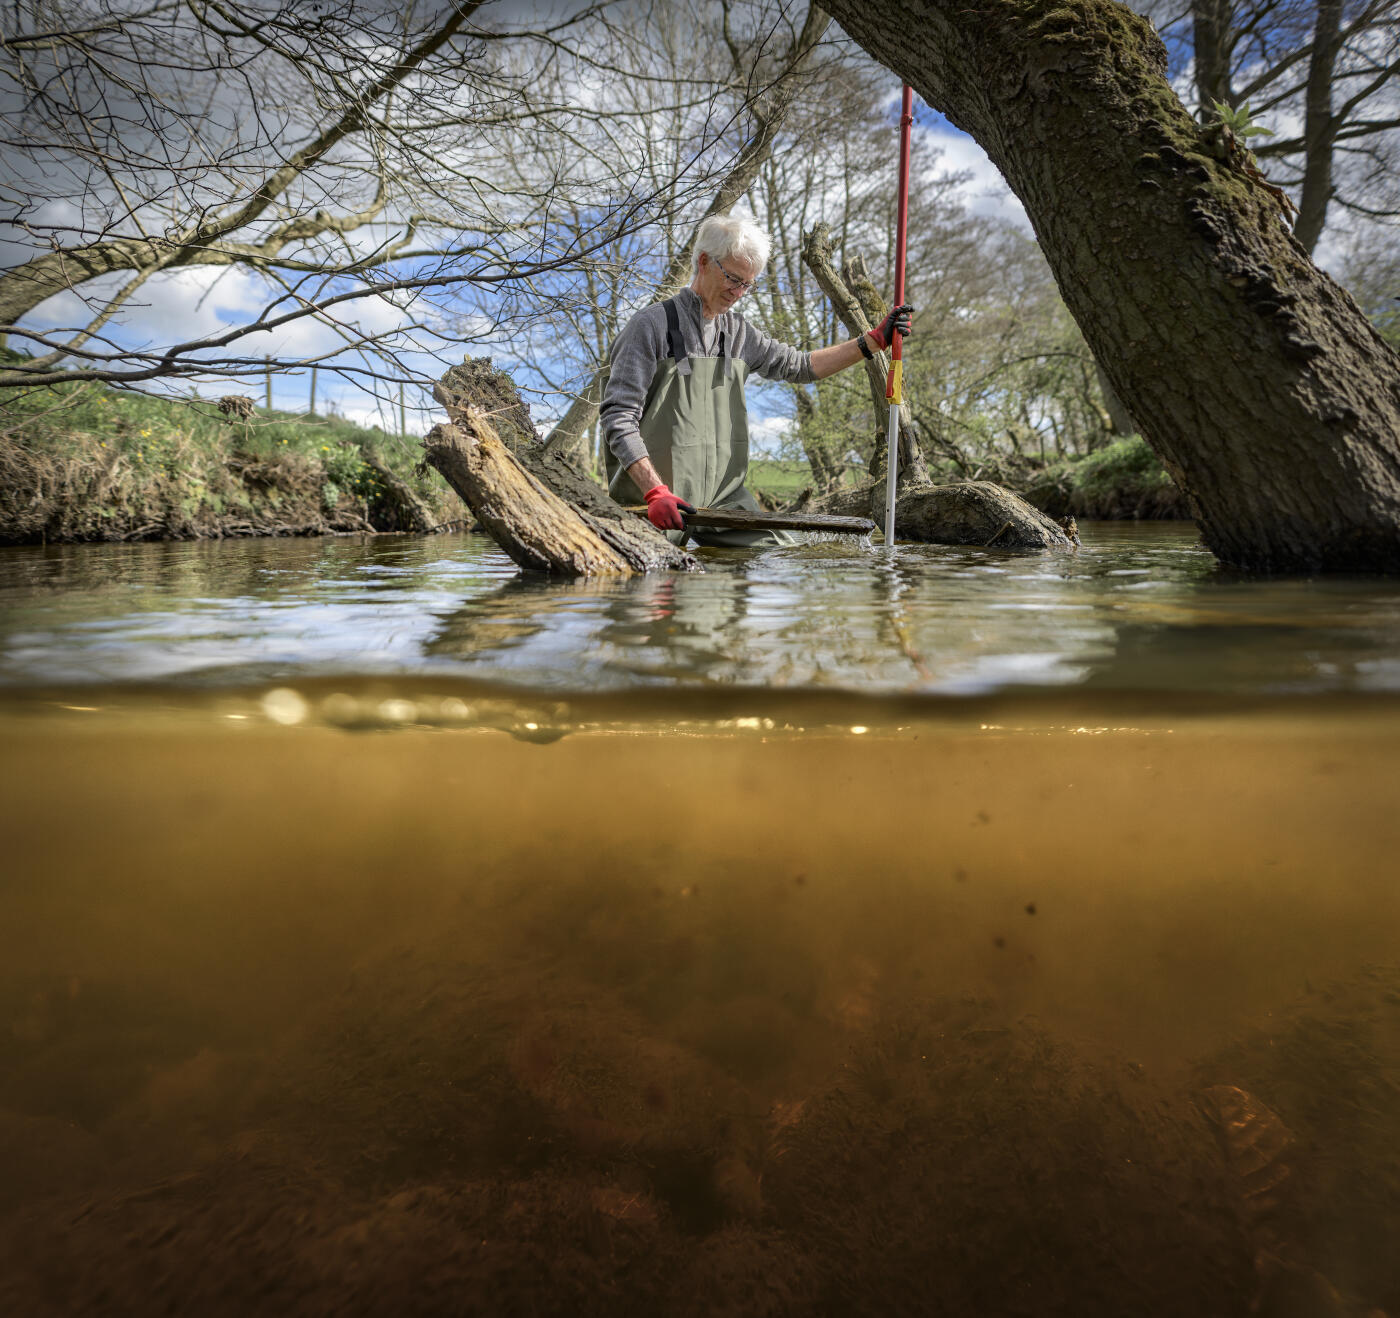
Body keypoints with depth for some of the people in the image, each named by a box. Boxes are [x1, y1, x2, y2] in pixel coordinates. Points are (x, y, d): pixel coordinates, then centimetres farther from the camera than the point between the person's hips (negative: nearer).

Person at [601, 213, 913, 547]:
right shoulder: (653, 325, -9)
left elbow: (800, 365, 24)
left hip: (724, 496, 6)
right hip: (659, 501, -5)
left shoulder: (739, 334, 13)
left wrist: (875, 340, 14)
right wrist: (656, 492, -28)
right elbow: (618, 418, -16)